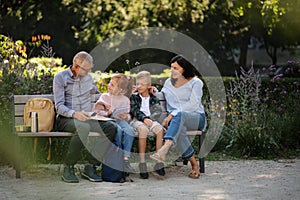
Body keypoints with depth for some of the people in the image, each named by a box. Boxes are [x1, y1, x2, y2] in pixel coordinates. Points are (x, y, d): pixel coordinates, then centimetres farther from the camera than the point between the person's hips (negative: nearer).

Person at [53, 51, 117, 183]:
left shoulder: (88, 77, 16)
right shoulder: (60, 78, -1)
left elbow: (95, 92, 37)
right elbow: (59, 106, -9)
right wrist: (74, 114, -29)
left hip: (86, 118, 5)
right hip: (65, 119, -5)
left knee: (111, 127, -23)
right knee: (83, 127, -40)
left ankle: (91, 167, -23)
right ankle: (68, 169, -29)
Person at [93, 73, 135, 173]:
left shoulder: (125, 100, 20)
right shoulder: (104, 97, 17)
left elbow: (128, 116, 17)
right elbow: (96, 110, 6)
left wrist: (126, 116, -7)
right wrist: (107, 113, -11)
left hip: (120, 120, 2)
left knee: (130, 130, -33)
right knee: (118, 130, -37)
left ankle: (126, 159, -37)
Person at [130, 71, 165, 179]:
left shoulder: (154, 99, 20)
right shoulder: (134, 97, 16)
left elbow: (157, 112, 6)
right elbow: (135, 111, -1)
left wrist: (150, 119, -14)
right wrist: (144, 118, -20)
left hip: (151, 120, 2)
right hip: (137, 121, -2)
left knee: (159, 129, -31)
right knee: (143, 129, -37)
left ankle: (159, 161, -29)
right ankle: (142, 163, -37)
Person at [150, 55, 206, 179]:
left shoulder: (195, 83, 3)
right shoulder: (168, 83, 20)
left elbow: (193, 104, -12)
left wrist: (173, 114, -22)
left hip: (196, 117, -3)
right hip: (176, 119, 3)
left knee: (179, 115, -40)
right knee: (180, 129, -38)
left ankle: (164, 150, -62)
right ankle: (194, 164, -36)